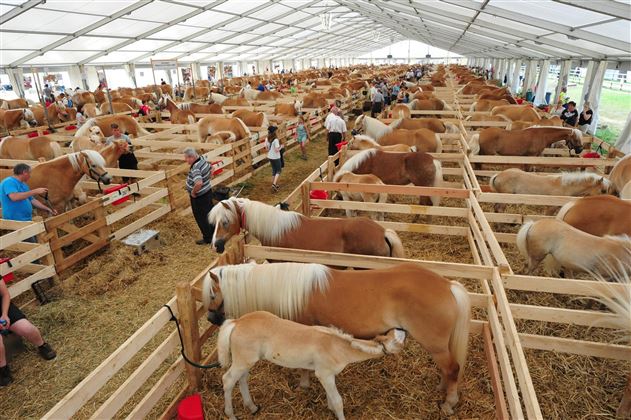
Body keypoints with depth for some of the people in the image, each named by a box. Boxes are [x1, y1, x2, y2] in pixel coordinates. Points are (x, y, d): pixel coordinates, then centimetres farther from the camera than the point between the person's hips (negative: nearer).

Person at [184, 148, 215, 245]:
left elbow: (199, 183, -44)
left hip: (199, 197, -9)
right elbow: (211, 170, 16)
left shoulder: (195, 169, -30)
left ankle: (207, 238, 22)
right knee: (209, 214, 23)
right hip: (208, 192, 9)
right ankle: (214, 233, 39)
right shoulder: (203, 160, -2)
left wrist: (193, 192, -26)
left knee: (201, 218, 8)